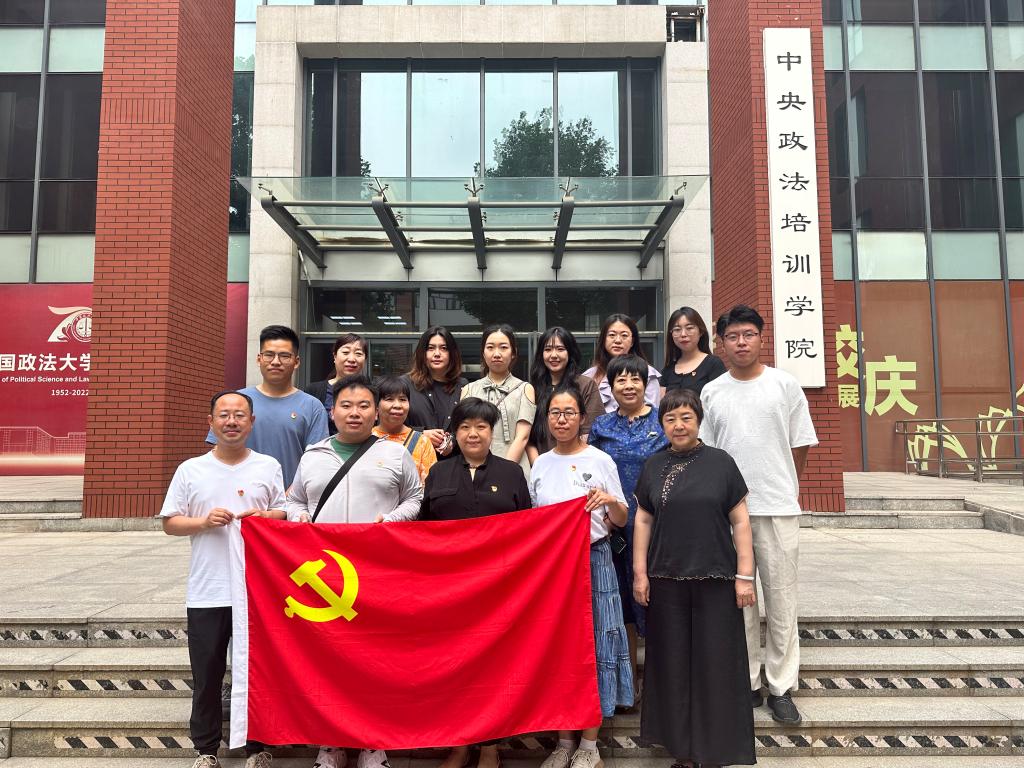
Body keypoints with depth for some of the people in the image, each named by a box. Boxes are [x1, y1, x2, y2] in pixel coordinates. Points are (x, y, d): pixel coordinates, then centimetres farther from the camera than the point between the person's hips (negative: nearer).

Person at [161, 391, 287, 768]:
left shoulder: (269, 467, 5)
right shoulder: (190, 470, 5)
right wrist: (203, 522, -12)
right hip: (207, 592, 1)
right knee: (206, 674, 10)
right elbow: (170, 522, 6)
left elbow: (284, 513, 9)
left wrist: (265, 517, -12)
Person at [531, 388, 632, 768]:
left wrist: (610, 501, -19)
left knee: (592, 643, 1)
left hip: (592, 561, -3)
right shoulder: (541, 464, 9)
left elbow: (620, 520, 0)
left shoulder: (600, 461, -2)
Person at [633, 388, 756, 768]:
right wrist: (640, 573, 3)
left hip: (715, 580, -2)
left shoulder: (721, 462, -2)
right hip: (667, 580, 2)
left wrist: (745, 576, -5)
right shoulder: (653, 466, 5)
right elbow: (643, 521, 8)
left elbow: (740, 521, -1)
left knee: (715, 663, 5)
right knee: (674, 664, 10)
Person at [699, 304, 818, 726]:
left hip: (778, 507, -1)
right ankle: (746, 684, 22)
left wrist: (781, 486, 10)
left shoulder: (785, 385, 1)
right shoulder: (711, 393, 6)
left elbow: (799, 445, 7)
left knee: (781, 600, 4)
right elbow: (705, 451, 10)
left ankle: (780, 687, 18)